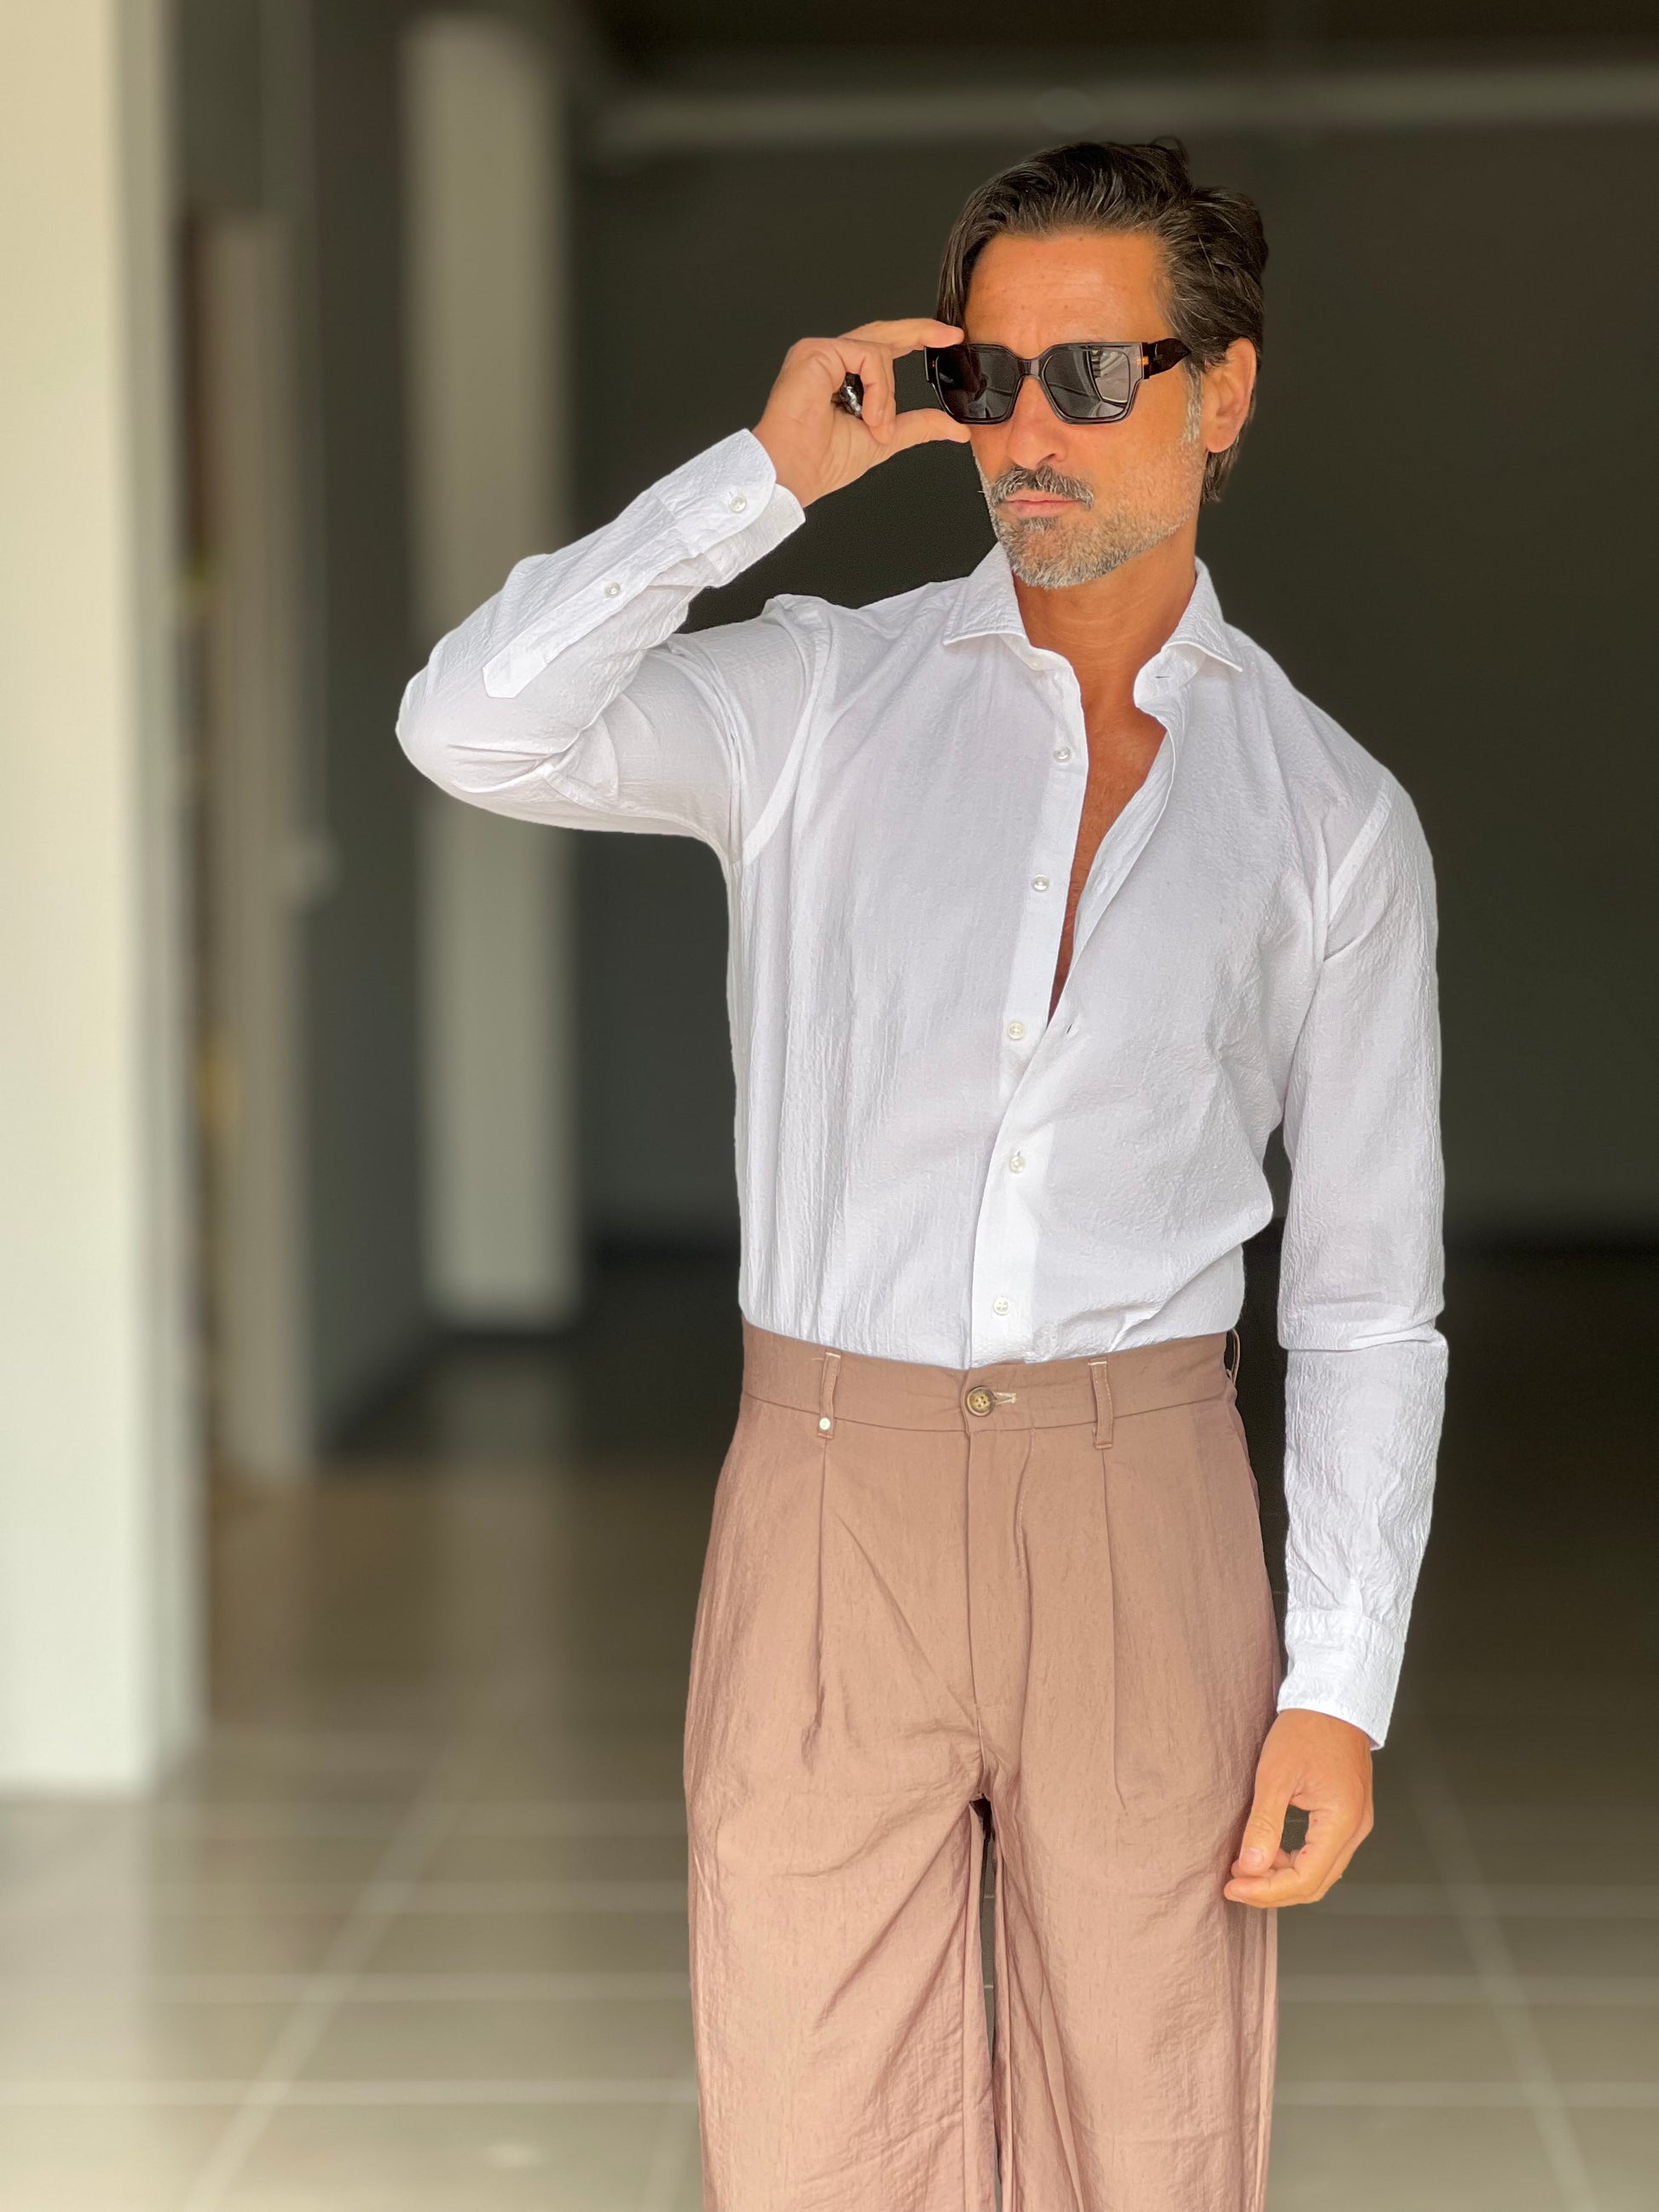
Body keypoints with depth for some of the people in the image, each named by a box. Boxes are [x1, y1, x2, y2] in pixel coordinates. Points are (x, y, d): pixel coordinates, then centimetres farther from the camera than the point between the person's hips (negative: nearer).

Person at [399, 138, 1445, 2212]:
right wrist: (770, 472, -13)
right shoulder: (820, 697, 3)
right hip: (832, 1497, 0)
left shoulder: (1335, 817, 3)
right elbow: (477, 730, -15)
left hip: (1143, 1512, 1)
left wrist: (1342, 1685, -2)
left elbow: (1368, 1288, 4)